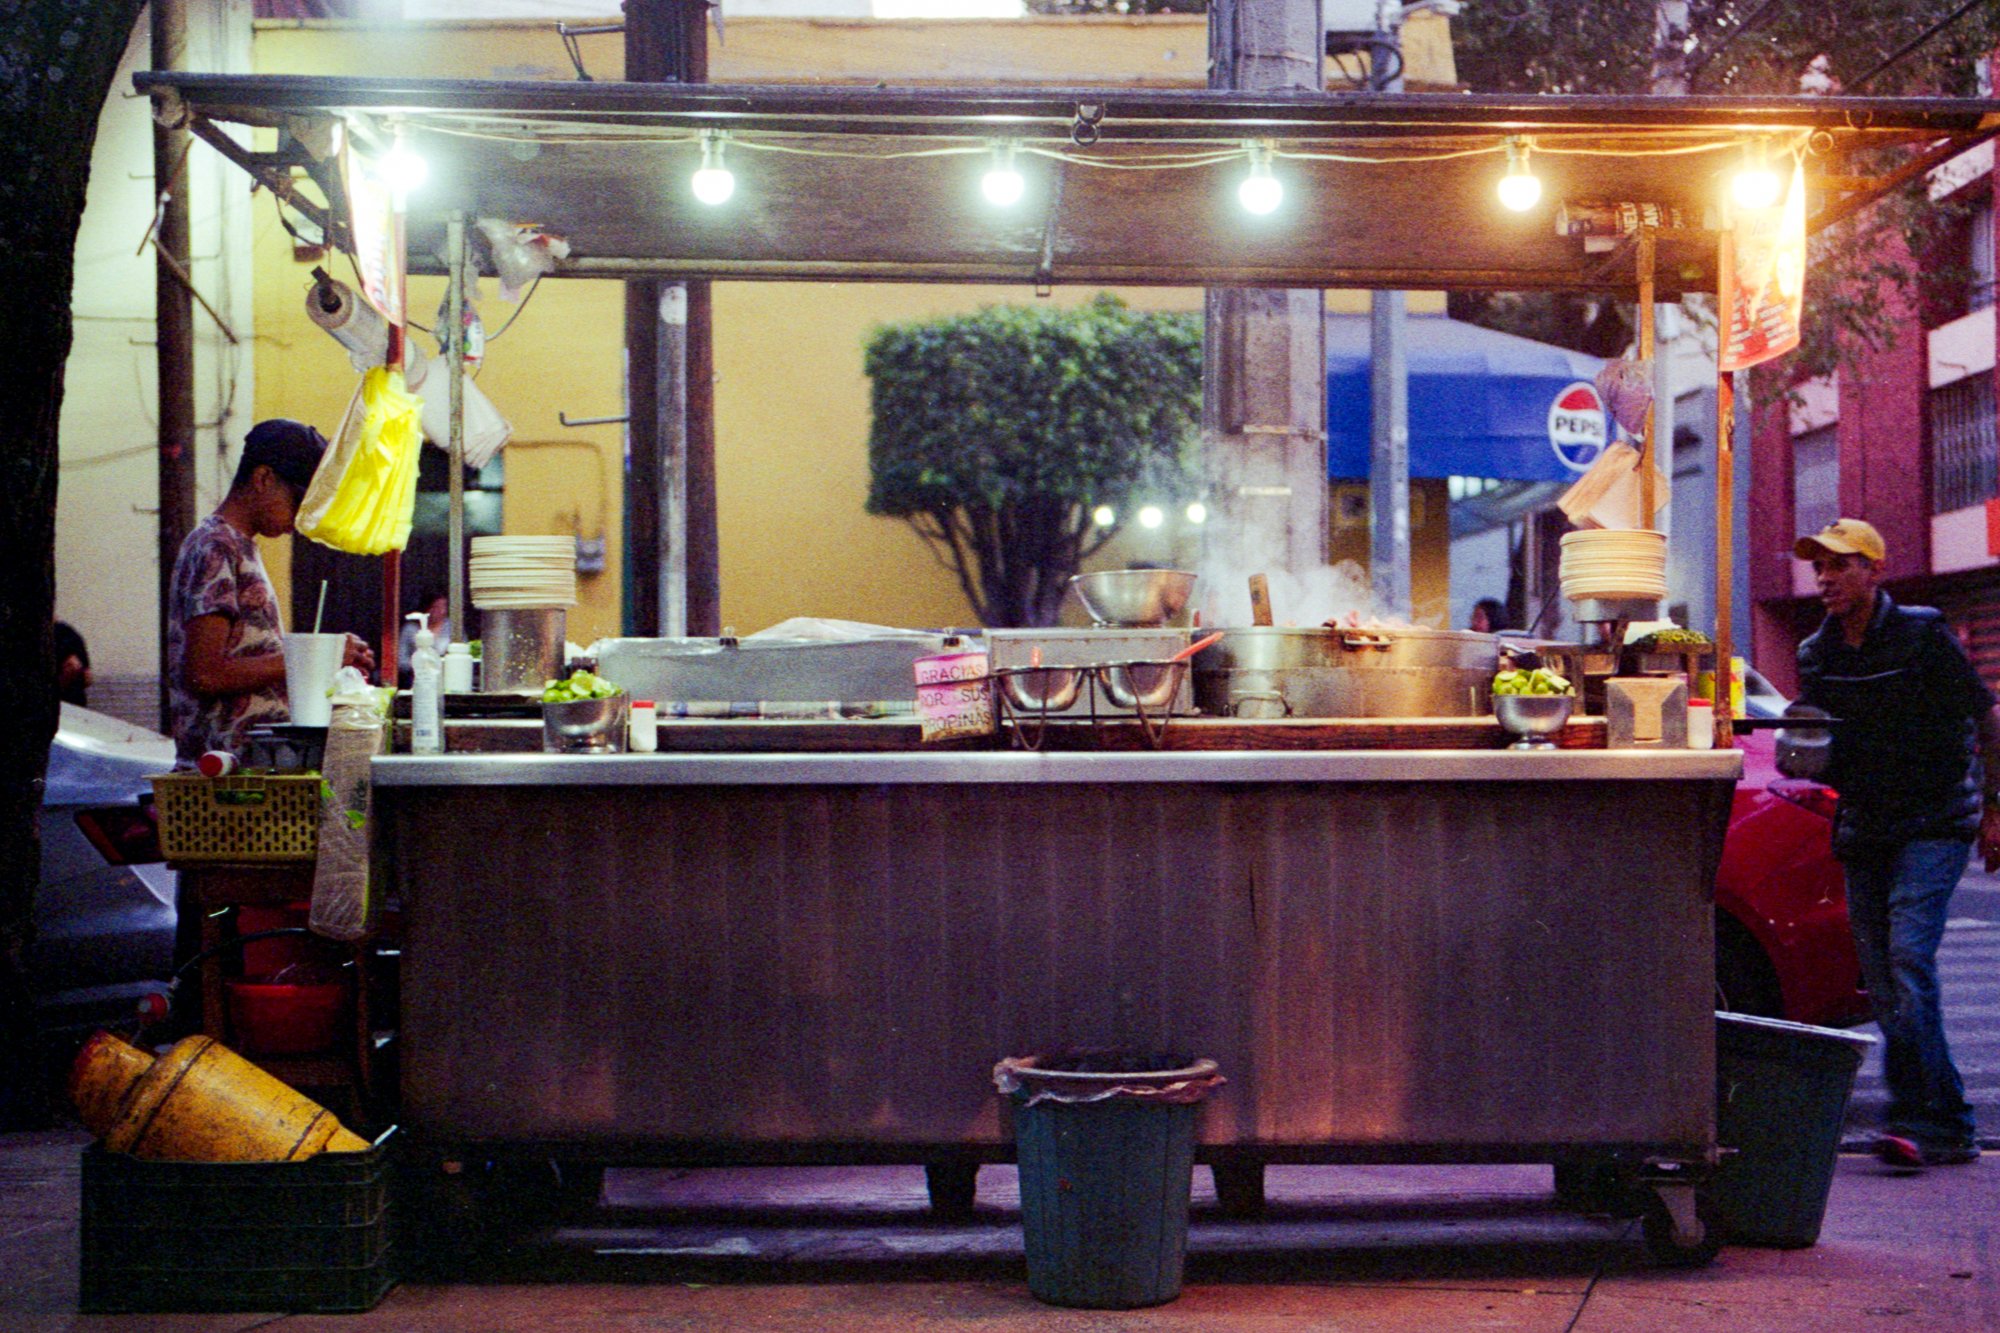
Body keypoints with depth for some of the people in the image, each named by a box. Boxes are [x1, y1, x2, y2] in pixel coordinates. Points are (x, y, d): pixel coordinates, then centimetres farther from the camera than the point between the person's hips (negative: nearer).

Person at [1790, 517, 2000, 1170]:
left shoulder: (1923, 635, -8)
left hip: (1935, 822, -6)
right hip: (1864, 831, 6)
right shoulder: (1815, 655, 8)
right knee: (1882, 983, 3)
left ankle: (1917, 1120, -21)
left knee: (1908, 955, -21)